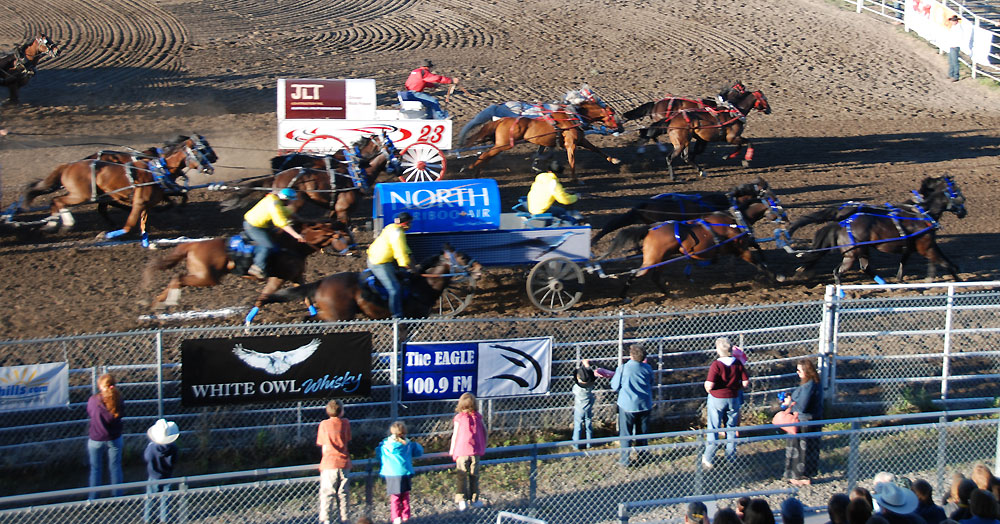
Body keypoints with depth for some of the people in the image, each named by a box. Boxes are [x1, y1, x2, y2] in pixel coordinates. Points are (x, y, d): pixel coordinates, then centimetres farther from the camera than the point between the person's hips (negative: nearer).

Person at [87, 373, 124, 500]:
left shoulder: (93, 400, -19)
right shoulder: (118, 401, -14)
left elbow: (89, 413, -3)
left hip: (96, 440, -1)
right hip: (114, 439, 1)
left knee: (95, 469, 14)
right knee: (115, 467, 16)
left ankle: (93, 498, 23)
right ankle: (117, 497, 26)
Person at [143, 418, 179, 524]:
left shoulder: (151, 446, -23)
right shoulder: (172, 447, -18)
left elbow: (145, 457, -6)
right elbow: (174, 461, -9)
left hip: (153, 477, -1)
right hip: (167, 477, 1)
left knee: (149, 499, 13)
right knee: (165, 499, 15)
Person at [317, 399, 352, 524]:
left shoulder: (324, 424, -4)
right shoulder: (345, 422, 3)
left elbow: (321, 444, -2)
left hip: (329, 463, -3)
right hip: (344, 463, 3)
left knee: (326, 495, -2)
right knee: (343, 494, 11)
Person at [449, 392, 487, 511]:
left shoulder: (459, 418, -6)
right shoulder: (478, 417, 3)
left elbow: (455, 435, -2)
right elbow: (484, 431, 12)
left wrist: (452, 451, 8)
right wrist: (483, 446, 26)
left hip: (461, 451, -3)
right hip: (475, 451, 3)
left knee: (462, 476, 0)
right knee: (474, 476, 12)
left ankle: (462, 499, -11)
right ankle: (474, 499, 17)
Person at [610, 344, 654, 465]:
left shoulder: (622, 369, -16)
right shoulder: (647, 368, -5)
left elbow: (614, 387, -6)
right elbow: (651, 384, 11)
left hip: (627, 406, -3)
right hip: (644, 405, 3)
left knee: (626, 433, 7)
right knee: (642, 432, 16)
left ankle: (625, 459, 9)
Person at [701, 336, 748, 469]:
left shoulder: (716, 365, -20)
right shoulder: (738, 364, -6)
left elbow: (710, 385, -25)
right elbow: (746, 382, -3)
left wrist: (707, 386, -2)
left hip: (717, 399, -4)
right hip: (733, 399, 4)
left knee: (713, 429, 6)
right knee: (731, 428, 16)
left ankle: (708, 459, 12)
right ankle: (731, 457, 23)